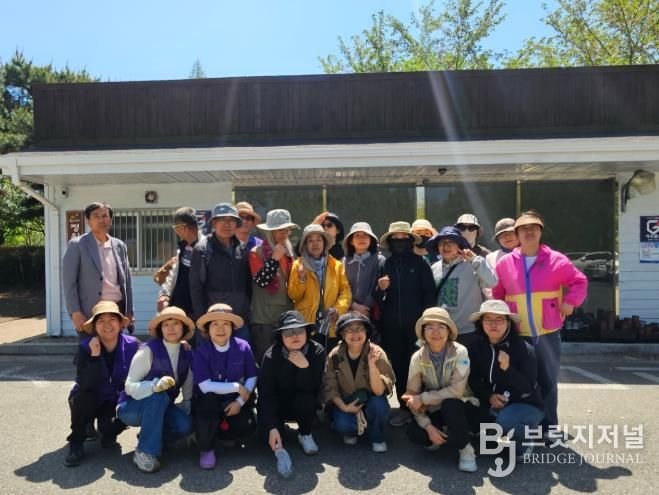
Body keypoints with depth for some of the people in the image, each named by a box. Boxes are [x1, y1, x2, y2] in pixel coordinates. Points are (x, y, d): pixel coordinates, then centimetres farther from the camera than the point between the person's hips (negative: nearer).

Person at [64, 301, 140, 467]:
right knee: (83, 397, -32)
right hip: (89, 400, 0)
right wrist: (95, 356, -37)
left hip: (117, 401, 0)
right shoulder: (85, 347, -19)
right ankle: (76, 442, -8)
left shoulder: (132, 345, -16)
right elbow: (84, 385, -29)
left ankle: (109, 433, 10)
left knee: (109, 426, -28)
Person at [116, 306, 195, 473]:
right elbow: (130, 387, -22)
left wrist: (188, 413, -9)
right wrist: (155, 385, -40)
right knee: (158, 396, -35)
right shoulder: (148, 350, -19)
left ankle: (149, 436, 6)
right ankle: (144, 451, -22)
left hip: (160, 408, 4)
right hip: (132, 407, -4)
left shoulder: (187, 354, -4)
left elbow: (188, 392, 2)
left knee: (185, 424, -24)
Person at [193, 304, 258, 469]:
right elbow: (205, 386, -21)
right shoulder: (201, 351, -16)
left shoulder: (243, 347, -11)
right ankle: (206, 448, -11)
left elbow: (252, 377, -5)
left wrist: (240, 401, -18)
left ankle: (220, 430, 14)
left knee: (247, 426, -23)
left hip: (235, 400, 2)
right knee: (208, 400, -36)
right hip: (209, 400, -2)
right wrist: (236, 387, -21)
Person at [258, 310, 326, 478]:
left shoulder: (317, 351, -19)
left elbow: (311, 388, -22)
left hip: (304, 405, 2)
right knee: (264, 419, -33)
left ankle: (305, 435, -5)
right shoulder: (272, 356, -22)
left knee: (305, 399, -32)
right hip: (277, 405, -1)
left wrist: (304, 367, -40)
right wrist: (272, 427, -35)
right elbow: (265, 394, -24)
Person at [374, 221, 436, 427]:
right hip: (391, 326, 3)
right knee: (398, 366, 7)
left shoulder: (421, 263, 2)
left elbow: (430, 293, 0)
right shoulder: (385, 264, 8)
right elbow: (377, 298, 8)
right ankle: (404, 407, 18)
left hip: (415, 324, -2)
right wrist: (380, 289, -13)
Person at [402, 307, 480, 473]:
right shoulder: (418, 358, -10)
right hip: (435, 412, 3)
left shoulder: (460, 352, -18)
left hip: (462, 408, -3)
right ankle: (446, 437, 7)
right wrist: (428, 426, -20)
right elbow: (412, 395, -9)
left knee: (449, 404, -36)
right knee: (414, 433, -25)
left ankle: (465, 448, -9)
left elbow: (456, 390, -26)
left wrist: (422, 398, -23)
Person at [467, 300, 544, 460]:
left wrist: (508, 368, -36)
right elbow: (474, 380, 1)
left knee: (505, 420, -35)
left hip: (527, 405, -6)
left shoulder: (524, 348, -18)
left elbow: (528, 388, -20)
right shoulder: (476, 347, -5)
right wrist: (489, 396, -17)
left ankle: (525, 439, 3)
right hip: (495, 404, 6)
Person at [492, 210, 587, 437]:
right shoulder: (505, 263, 3)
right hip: (517, 335, 1)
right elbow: (496, 295, 9)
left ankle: (548, 429, 22)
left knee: (548, 383, 9)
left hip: (548, 334, 0)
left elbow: (580, 281, 8)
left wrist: (571, 301, -6)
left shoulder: (556, 260, 0)